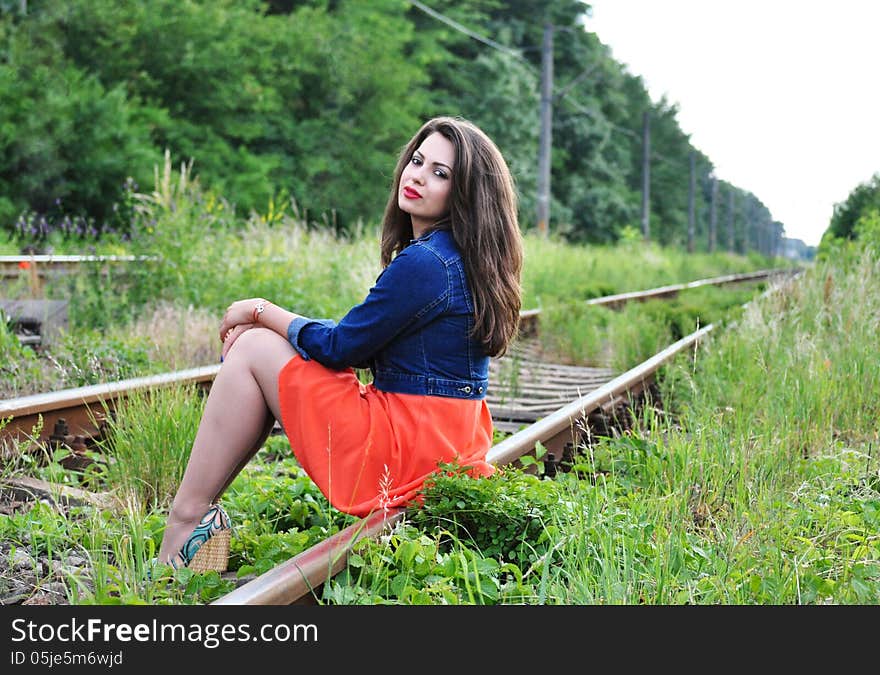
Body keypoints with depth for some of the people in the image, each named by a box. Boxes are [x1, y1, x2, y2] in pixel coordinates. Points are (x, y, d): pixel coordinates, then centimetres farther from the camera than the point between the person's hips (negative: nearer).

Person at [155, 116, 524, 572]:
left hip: (405, 457, -10)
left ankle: (185, 524, 3)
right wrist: (266, 321, 8)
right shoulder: (462, 257, 11)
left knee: (253, 348, 0)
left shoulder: (424, 262, -19)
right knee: (256, 339, 15)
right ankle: (196, 511, 11)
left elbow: (340, 347, -12)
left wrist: (260, 311, 4)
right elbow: (365, 341, 16)